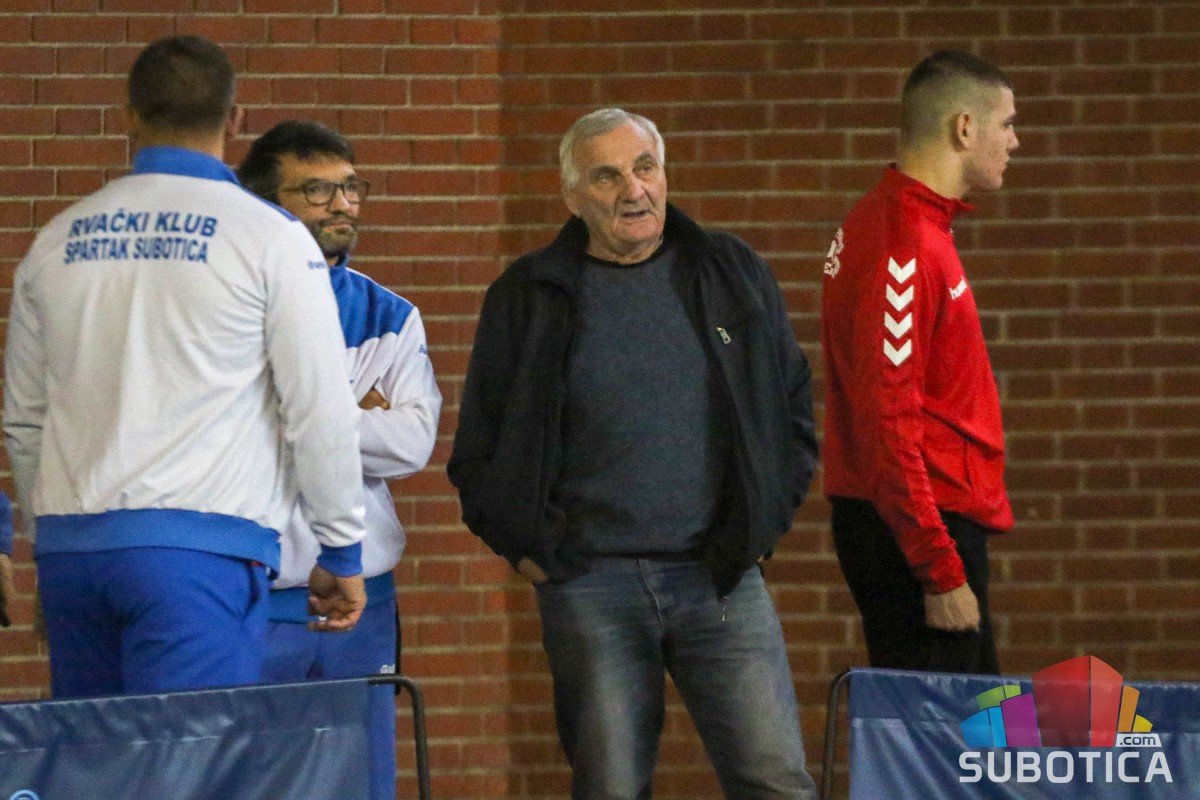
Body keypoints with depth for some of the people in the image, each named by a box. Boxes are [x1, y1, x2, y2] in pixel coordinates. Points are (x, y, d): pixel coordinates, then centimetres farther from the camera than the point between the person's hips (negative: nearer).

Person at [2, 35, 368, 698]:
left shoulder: (57, 242, 13)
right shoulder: (269, 237, -1)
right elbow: (321, 412, -1)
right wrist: (342, 554, 8)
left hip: (69, 545, 4)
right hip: (201, 543, -4)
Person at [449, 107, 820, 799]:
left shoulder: (734, 275, 10)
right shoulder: (528, 298, 6)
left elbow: (795, 411, 17)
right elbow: (479, 449, 10)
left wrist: (765, 524, 8)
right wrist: (529, 546, -1)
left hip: (722, 578, 1)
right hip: (590, 582, -1)